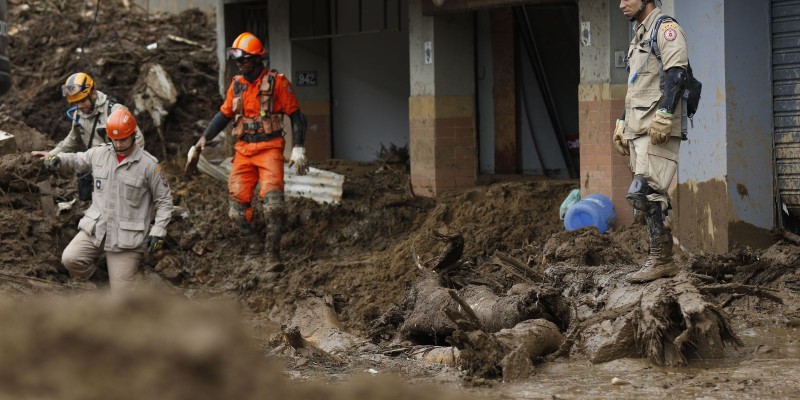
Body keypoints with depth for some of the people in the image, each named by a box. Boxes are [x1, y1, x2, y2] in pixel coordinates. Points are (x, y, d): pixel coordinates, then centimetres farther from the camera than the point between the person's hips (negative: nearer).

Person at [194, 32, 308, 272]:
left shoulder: (277, 82, -4)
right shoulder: (237, 85, 11)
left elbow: (295, 115, -1)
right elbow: (225, 113, 23)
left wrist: (298, 149, -7)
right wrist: (205, 138, 16)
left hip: (270, 148, -5)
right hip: (243, 150, 5)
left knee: (273, 200, -19)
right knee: (237, 200, -3)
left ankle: (273, 254, -19)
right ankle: (253, 244, 12)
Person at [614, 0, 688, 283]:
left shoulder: (665, 28, -5)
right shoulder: (639, 36, 24)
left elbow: (677, 74, -18)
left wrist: (664, 116, -25)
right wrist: (622, 124, 24)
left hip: (658, 131, -10)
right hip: (638, 130, 10)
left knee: (644, 192, -17)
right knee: (652, 196, 7)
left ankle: (660, 259, -13)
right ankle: (665, 262, 9)